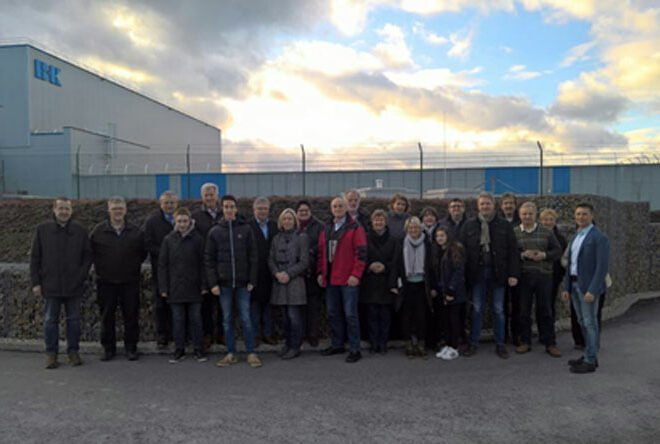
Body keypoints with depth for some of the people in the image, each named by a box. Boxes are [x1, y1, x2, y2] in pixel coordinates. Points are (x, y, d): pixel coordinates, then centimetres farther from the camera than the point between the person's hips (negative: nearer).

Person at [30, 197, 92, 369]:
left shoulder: (80, 231, 3)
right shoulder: (42, 230, 3)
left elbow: (87, 257, 7)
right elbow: (34, 258, 4)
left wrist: (81, 276, -6)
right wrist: (35, 282, -1)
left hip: (74, 287, 1)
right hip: (50, 286, 0)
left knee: (74, 320, 8)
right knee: (50, 321, 7)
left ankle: (73, 351, 20)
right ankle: (51, 353, 18)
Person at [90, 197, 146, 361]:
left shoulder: (136, 231, 2)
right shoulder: (98, 231, 1)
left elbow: (143, 252, 11)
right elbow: (90, 252, 8)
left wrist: (134, 266, 6)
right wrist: (100, 267, 6)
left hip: (130, 281, 0)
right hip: (106, 281, 0)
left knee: (131, 315, 4)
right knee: (107, 316, 7)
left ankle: (131, 347, 16)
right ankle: (108, 348, 20)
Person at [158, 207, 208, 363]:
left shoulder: (197, 239, -1)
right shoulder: (168, 240, 2)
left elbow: (202, 263, 0)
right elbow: (162, 265, 3)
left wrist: (204, 285, -4)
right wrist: (163, 287, -2)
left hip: (193, 287, -1)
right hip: (175, 288, 1)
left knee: (196, 319, 6)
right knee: (178, 320, 8)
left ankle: (199, 350, 17)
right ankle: (179, 350, 20)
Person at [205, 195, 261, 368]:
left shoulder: (246, 229, 2)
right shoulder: (214, 231, 4)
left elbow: (252, 256, 2)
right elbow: (209, 259, 4)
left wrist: (251, 280, -3)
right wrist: (213, 283, -4)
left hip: (242, 282, -1)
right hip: (224, 282, 1)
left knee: (246, 319, 1)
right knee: (227, 320, 8)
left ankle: (251, 353, 10)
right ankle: (231, 354, 17)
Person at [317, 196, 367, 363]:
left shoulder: (355, 228, -4)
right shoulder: (326, 230, 15)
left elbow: (361, 253, -10)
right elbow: (321, 253, 17)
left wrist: (356, 274, -16)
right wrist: (321, 273, 9)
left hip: (348, 279, -6)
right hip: (330, 279, 6)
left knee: (350, 314, -3)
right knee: (333, 313, 13)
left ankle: (355, 350, 5)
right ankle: (337, 345, 26)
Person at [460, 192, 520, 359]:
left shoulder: (505, 226, 2)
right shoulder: (469, 226, 3)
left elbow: (513, 251, -1)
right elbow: (462, 249, 2)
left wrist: (513, 274, -7)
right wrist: (464, 273, -4)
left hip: (497, 273, 0)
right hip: (477, 273, 0)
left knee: (498, 310, 8)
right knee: (477, 309, 7)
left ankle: (500, 344, 19)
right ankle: (473, 343, 16)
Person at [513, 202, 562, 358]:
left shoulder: (546, 232, 7)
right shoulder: (514, 233, 3)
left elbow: (558, 250, 8)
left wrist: (544, 255, -10)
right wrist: (522, 255, -16)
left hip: (543, 276, 0)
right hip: (523, 276, 0)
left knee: (545, 310, 5)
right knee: (524, 310, 6)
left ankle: (550, 343, 15)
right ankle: (525, 342, 19)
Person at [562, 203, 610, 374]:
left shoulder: (599, 237, -11)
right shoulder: (575, 237, 14)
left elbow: (602, 266, -16)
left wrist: (593, 290, -21)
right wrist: (567, 287, 11)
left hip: (588, 286, -8)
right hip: (575, 285, 8)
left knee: (590, 323, -1)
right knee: (583, 322, 14)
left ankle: (590, 361, 7)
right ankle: (589, 356, 25)